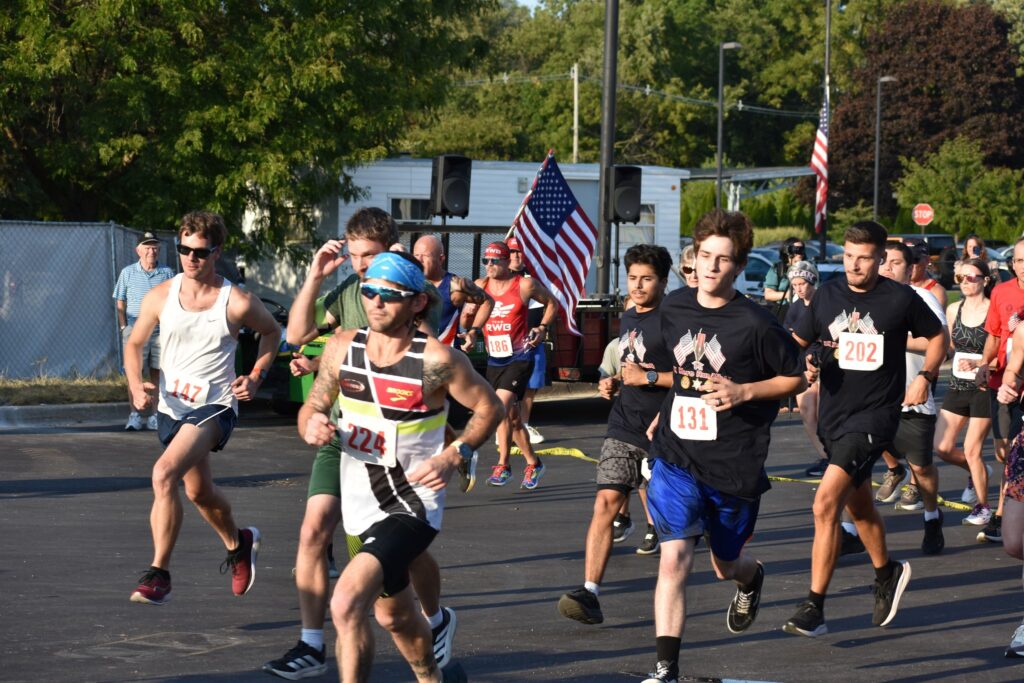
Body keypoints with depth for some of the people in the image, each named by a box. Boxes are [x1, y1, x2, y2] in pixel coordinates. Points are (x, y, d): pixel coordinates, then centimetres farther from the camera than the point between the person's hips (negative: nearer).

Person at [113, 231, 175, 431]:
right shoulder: (128, 273, 7)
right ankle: (134, 416, -1)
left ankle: (155, 416, 8)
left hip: (161, 332, 1)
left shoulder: (167, 273, 8)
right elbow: (120, 303, 11)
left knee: (157, 373, 2)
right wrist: (124, 326, 1)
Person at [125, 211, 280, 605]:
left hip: (215, 406, -5)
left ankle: (159, 574, -24)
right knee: (198, 491, 22)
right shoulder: (160, 297, -3)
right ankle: (238, 545, 52)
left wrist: (256, 377, -2)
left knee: (164, 474, -27)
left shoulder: (237, 303, -11)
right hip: (171, 406, 5)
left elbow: (271, 332, 9)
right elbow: (134, 344, 10)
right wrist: (136, 385, -8)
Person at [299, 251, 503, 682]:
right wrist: (312, 426, -16)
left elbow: (489, 407, -4)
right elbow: (311, 408, 7)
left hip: (413, 505, -6)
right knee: (394, 615, 25)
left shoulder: (437, 359, -16)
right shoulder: (342, 347, -4)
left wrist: (454, 456, -18)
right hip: (360, 503, 6)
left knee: (347, 602, -27)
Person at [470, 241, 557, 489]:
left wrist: (543, 327, -5)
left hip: (519, 359, -5)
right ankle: (533, 464, 31)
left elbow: (552, 303, 8)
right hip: (494, 360, 5)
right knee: (512, 417, 14)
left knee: (501, 407, -23)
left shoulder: (525, 285, -8)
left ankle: (503, 466, -18)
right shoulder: (480, 286, 2)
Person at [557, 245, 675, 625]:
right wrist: (613, 383, 12)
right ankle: (589, 593, -17)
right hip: (623, 428, 6)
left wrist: (648, 378, -17)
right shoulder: (628, 319, 15)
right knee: (606, 502, -9)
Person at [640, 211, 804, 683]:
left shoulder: (755, 324, -13)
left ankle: (751, 578, 58)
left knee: (725, 565, 18)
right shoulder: (672, 308, 0)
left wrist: (744, 391, -16)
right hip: (677, 457, 2)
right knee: (674, 558, -17)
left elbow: (796, 378, -4)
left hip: (735, 466, -2)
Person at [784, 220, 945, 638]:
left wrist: (925, 376, -5)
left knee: (826, 502, -20)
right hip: (832, 413, 6)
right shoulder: (827, 295, 3)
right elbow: (799, 341, 15)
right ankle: (887, 573, 49)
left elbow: (937, 337, 10)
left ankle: (814, 608, -16)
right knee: (858, 506, 22)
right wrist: (805, 365, -6)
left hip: (875, 415, -6)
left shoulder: (901, 299, -7)